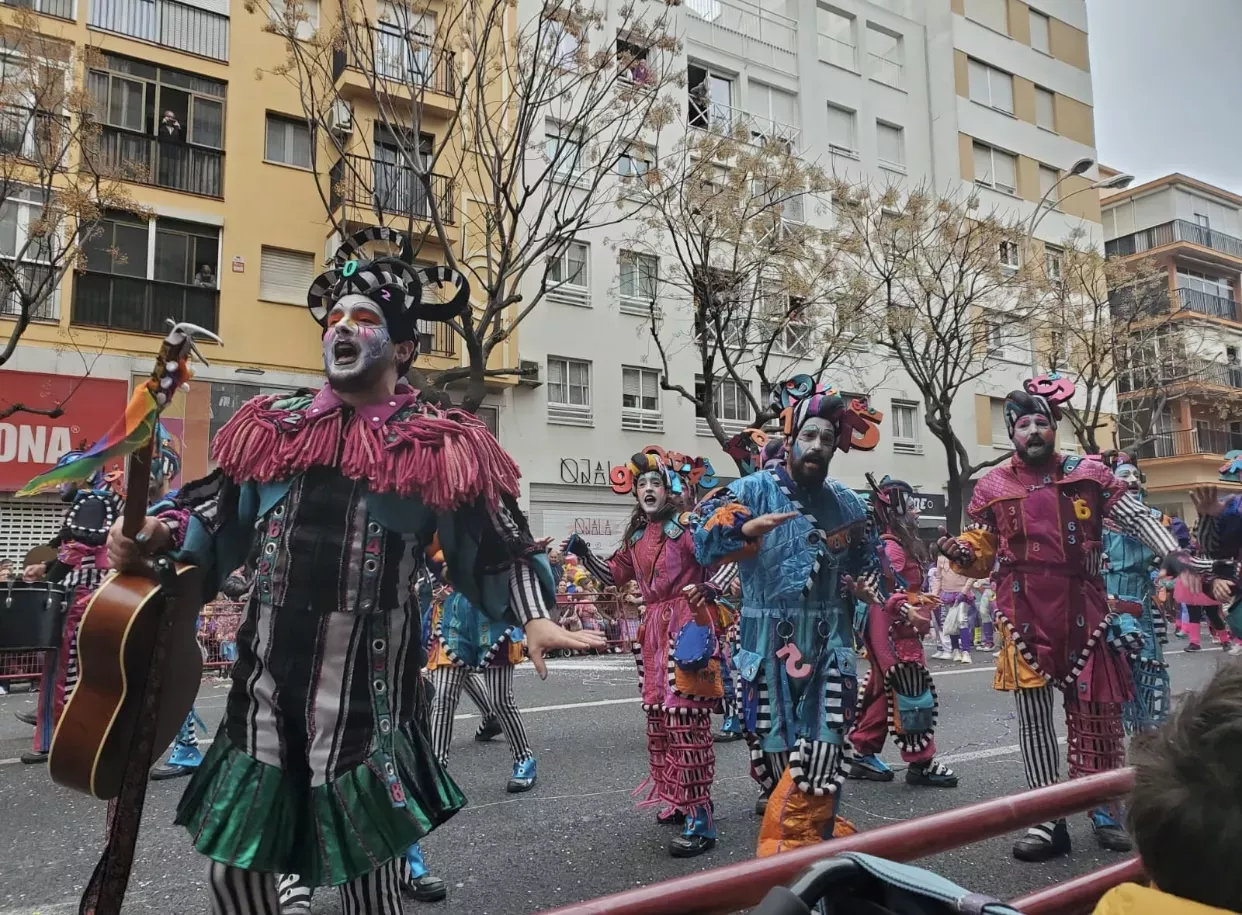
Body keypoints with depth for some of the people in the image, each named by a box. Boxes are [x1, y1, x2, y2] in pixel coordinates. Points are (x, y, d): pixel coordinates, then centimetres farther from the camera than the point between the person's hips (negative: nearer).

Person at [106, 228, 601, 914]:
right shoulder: (273, 426, 7)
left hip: (368, 694, -4)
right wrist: (157, 535, -6)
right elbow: (214, 516, 13)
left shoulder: (436, 445, -5)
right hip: (266, 689, 4)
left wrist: (534, 618, -17)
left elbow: (497, 549, -3)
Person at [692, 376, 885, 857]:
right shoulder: (754, 490, -3)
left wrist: (866, 586, 1)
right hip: (768, 646, -2)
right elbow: (704, 539, -15)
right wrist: (748, 527, -33)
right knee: (774, 749, 8)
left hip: (829, 647, 2)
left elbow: (868, 560, 23)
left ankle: (801, 836, 11)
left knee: (823, 752, -5)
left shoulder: (847, 504, 9)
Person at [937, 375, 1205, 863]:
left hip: (1082, 611, 0)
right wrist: (960, 552, -11)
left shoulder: (1088, 475, 4)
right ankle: (1047, 820, 12)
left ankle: (1105, 810, 24)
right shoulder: (992, 487, 5)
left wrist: (1175, 556, -9)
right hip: (1025, 615, 0)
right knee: (1034, 715, 4)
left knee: (1096, 709, 7)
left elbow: (1138, 518, 5)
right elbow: (982, 551, 10)